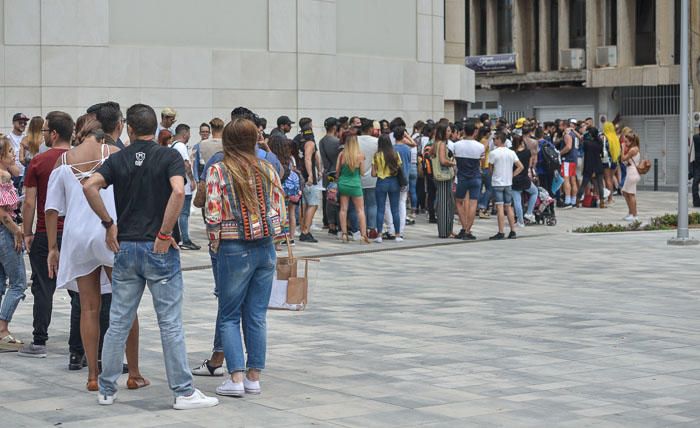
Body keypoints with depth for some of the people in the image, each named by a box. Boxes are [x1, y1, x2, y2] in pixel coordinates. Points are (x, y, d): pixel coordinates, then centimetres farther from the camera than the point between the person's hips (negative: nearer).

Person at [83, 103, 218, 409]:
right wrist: (165, 233, -15)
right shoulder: (169, 156, -4)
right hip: (159, 248, -3)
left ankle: (106, 390, 15)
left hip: (125, 247, 3)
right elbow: (178, 191, -22)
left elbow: (89, 186, -10)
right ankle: (184, 392, 3)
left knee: (118, 322, 10)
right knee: (170, 323, 0)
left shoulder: (118, 159, 5)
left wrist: (108, 223, -2)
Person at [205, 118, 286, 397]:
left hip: (234, 249, -3)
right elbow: (280, 209, 5)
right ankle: (254, 376, 12)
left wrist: (215, 246, 3)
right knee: (257, 316, 9)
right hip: (265, 248, 4)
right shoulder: (267, 170, 3)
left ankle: (237, 377, -2)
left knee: (230, 316, 6)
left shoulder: (217, 171, -7)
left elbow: (213, 216, -10)